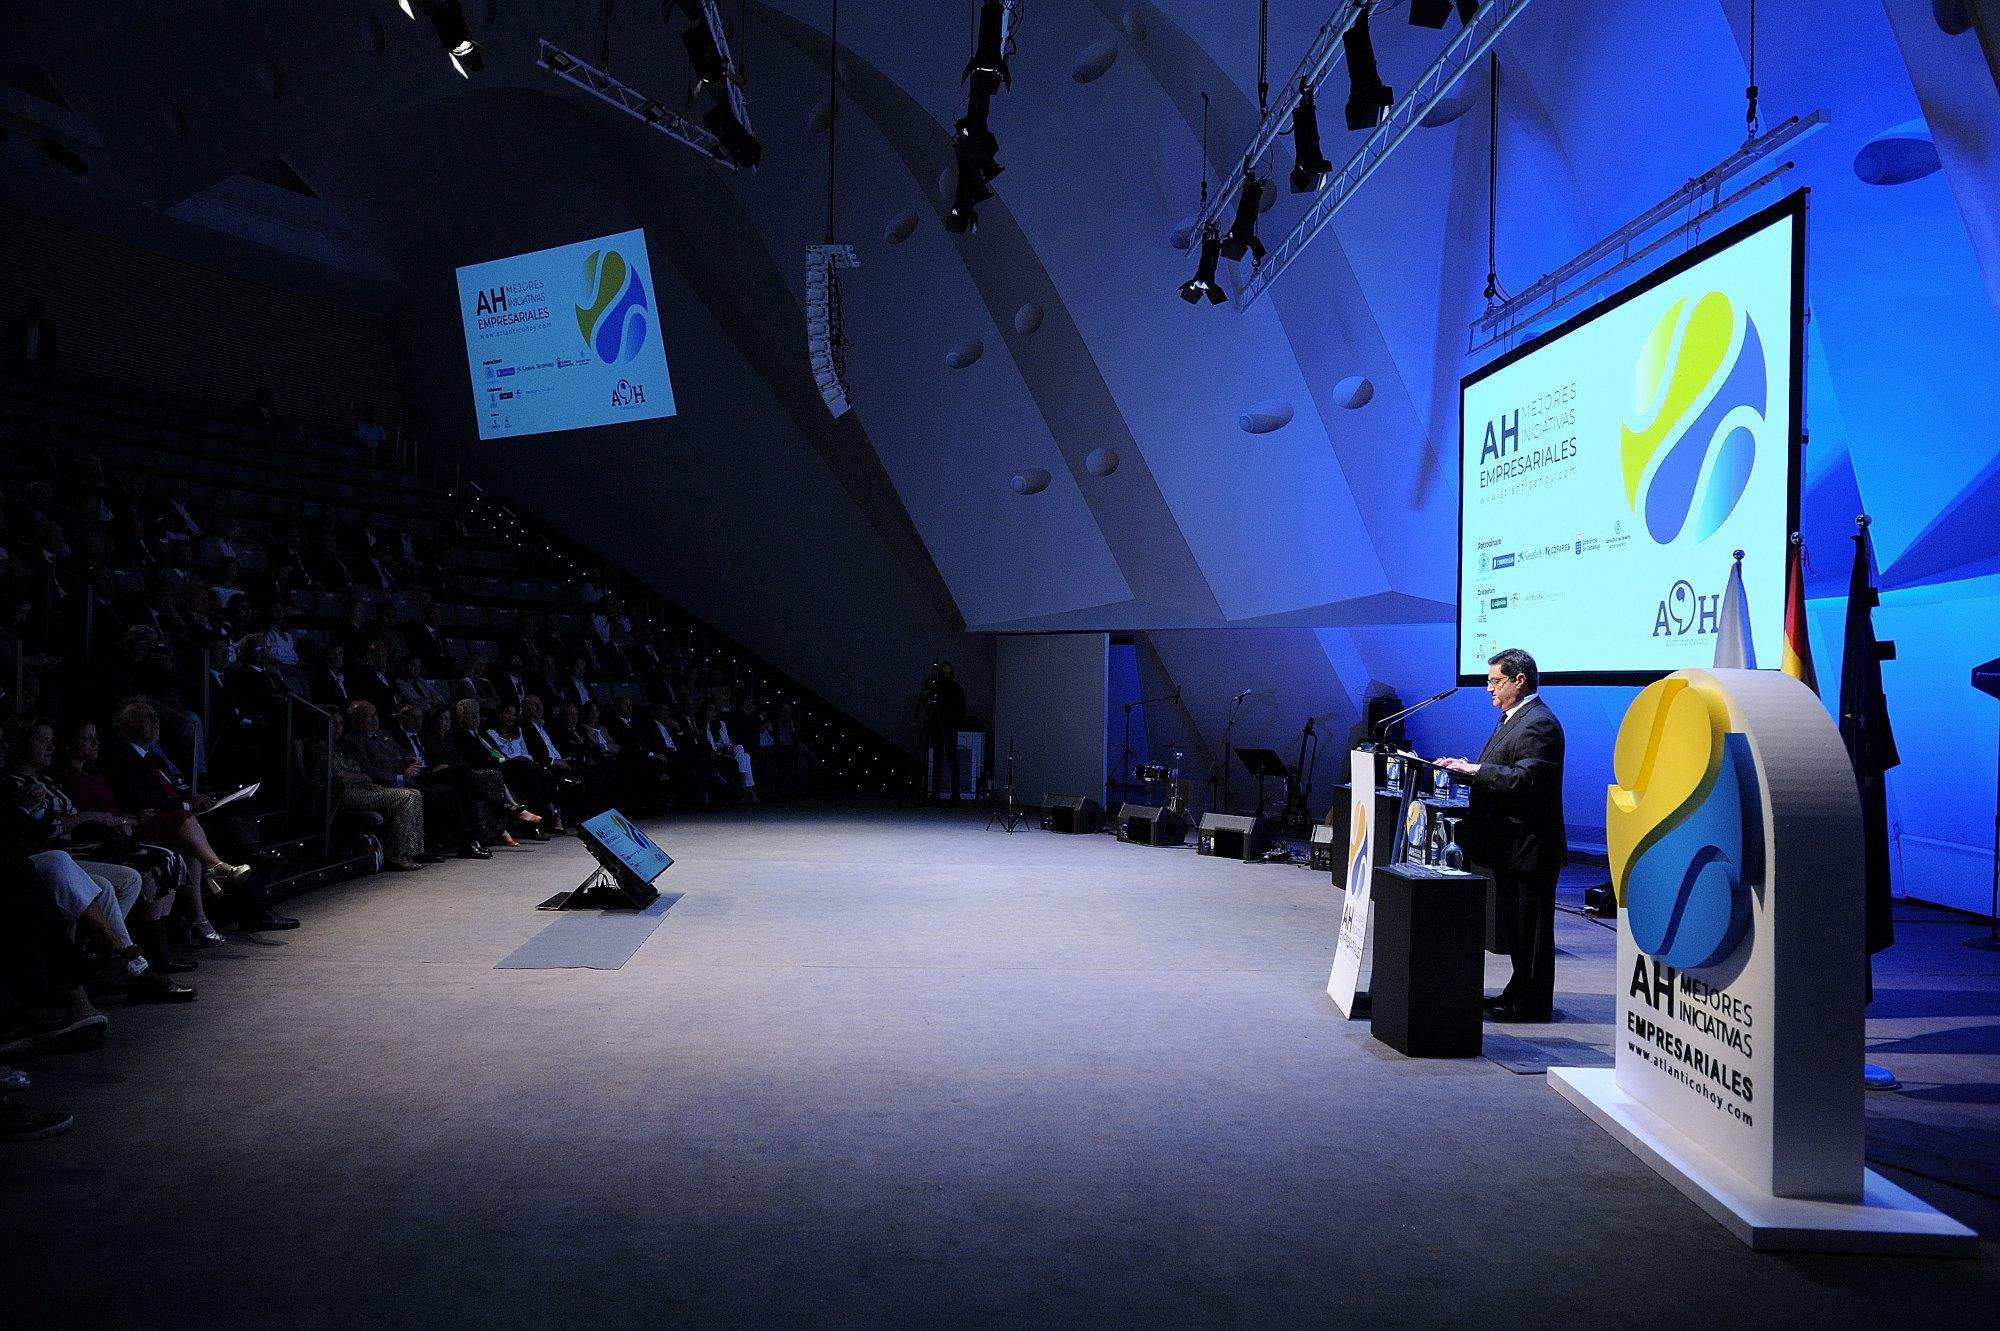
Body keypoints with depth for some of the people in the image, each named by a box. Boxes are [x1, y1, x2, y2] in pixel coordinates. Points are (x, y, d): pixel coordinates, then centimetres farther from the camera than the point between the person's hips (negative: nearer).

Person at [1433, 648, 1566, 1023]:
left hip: (1530, 846, -10)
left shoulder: (1539, 724, -17)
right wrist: (1468, 768, 4)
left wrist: (1474, 770, -23)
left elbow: (1523, 780, -26)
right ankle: (1519, 992, 29)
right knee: (1517, 925, 19)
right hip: (1509, 844, 10)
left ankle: (1534, 1003, 8)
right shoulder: (1511, 717, 16)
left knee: (1531, 927, 0)